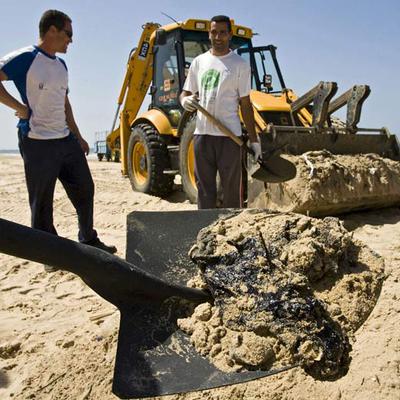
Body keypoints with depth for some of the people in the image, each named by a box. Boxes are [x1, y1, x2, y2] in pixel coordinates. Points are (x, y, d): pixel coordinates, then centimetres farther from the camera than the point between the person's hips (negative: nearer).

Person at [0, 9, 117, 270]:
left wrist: (78, 136, 18)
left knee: (84, 189, 12)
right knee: (42, 202, 2)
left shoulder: (61, 65, 15)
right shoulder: (25, 58, -10)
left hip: (66, 140, 8)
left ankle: (89, 241, 27)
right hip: (37, 142, -8)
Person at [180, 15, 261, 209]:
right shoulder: (198, 62, 13)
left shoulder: (239, 65, 3)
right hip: (202, 133, 3)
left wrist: (254, 140, -2)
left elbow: (245, 104, 2)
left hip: (229, 135, -3)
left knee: (232, 188, 2)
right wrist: (185, 101, -8)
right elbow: (186, 93, 18)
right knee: (205, 188, 9)